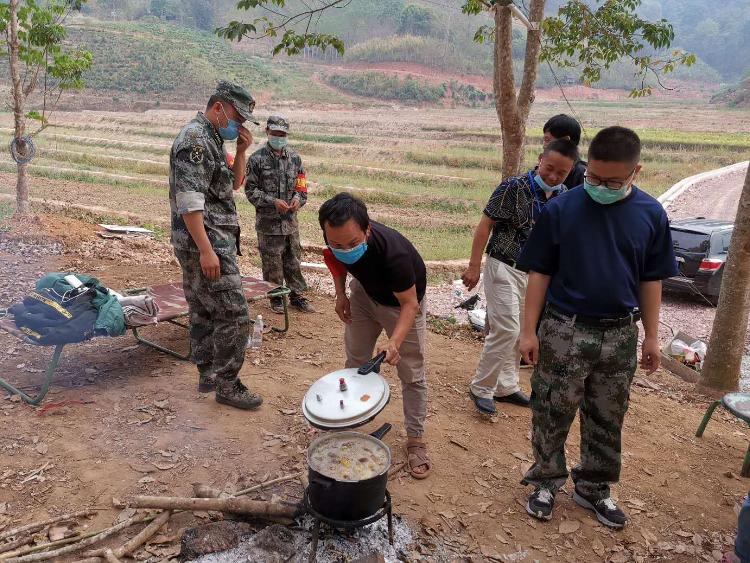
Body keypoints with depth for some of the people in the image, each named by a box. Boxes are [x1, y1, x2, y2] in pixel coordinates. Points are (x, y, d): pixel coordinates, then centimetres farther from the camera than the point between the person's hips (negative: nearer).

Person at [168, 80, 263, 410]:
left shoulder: (212, 140, 16)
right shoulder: (194, 139, -15)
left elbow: (233, 185, 24)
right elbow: (189, 201, -23)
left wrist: (241, 152, 8)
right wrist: (206, 251, -26)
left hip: (209, 243, 10)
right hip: (206, 243, -10)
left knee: (204, 312, 16)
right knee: (235, 317, -8)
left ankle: (208, 375, 27)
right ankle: (227, 386, 3)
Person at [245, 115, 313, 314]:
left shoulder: (294, 158, 6)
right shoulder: (257, 159, -6)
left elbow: (301, 184, 13)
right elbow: (251, 189, -6)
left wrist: (298, 199, -9)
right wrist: (273, 202, -17)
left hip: (290, 219, 4)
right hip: (268, 221, -4)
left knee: (293, 260, 12)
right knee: (272, 262, 5)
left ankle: (297, 295, 23)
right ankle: (276, 297, 20)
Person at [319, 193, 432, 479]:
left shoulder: (393, 253, -44)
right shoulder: (339, 240, -27)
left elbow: (409, 304, -31)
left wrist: (395, 341, -45)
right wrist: (340, 294, -9)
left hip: (403, 301, -5)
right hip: (365, 292, 5)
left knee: (411, 373, 0)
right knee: (355, 360, 12)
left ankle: (416, 439, 14)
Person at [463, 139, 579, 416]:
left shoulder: (563, 195, 2)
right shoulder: (514, 187, -16)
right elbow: (485, 225, -14)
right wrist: (474, 266, -17)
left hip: (533, 272, 6)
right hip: (504, 268, -6)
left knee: (518, 331, 14)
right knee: (506, 330, -11)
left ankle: (506, 386, 28)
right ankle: (481, 388, 4)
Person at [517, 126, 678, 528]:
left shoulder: (651, 214, -2)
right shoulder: (561, 208, -9)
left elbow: (650, 280, 6)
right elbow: (539, 272, -5)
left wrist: (651, 336, 7)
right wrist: (529, 330, -6)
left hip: (620, 334, 3)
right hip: (565, 330, -2)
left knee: (607, 419, 15)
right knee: (552, 413, 8)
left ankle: (594, 488, 34)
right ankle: (547, 481, 29)